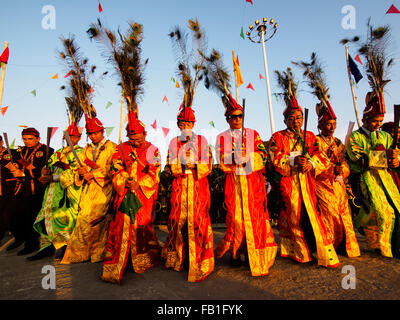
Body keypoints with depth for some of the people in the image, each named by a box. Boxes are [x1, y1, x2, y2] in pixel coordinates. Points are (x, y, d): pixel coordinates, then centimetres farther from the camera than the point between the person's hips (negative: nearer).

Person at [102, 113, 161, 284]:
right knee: (121, 226, -3)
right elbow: (116, 169, 2)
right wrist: (126, 182, -14)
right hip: (125, 195, 1)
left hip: (144, 196, -1)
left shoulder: (153, 151, 5)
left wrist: (138, 184, -15)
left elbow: (154, 174, -3)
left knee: (142, 227, 6)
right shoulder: (121, 149, 10)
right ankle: (114, 270, 7)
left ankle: (143, 261, 28)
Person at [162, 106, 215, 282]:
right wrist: (184, 160, -14)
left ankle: (200, 263, 7)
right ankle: (177, 257, 24)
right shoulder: (174, 142, 11)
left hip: (199, 185, -1)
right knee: (177, 219, 1)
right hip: (180, 186, 1)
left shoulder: (202, 140, 8)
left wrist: (193, 165, -14)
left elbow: (207, 167, 2)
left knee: (197, 220, -5)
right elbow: (173, 168, 2)